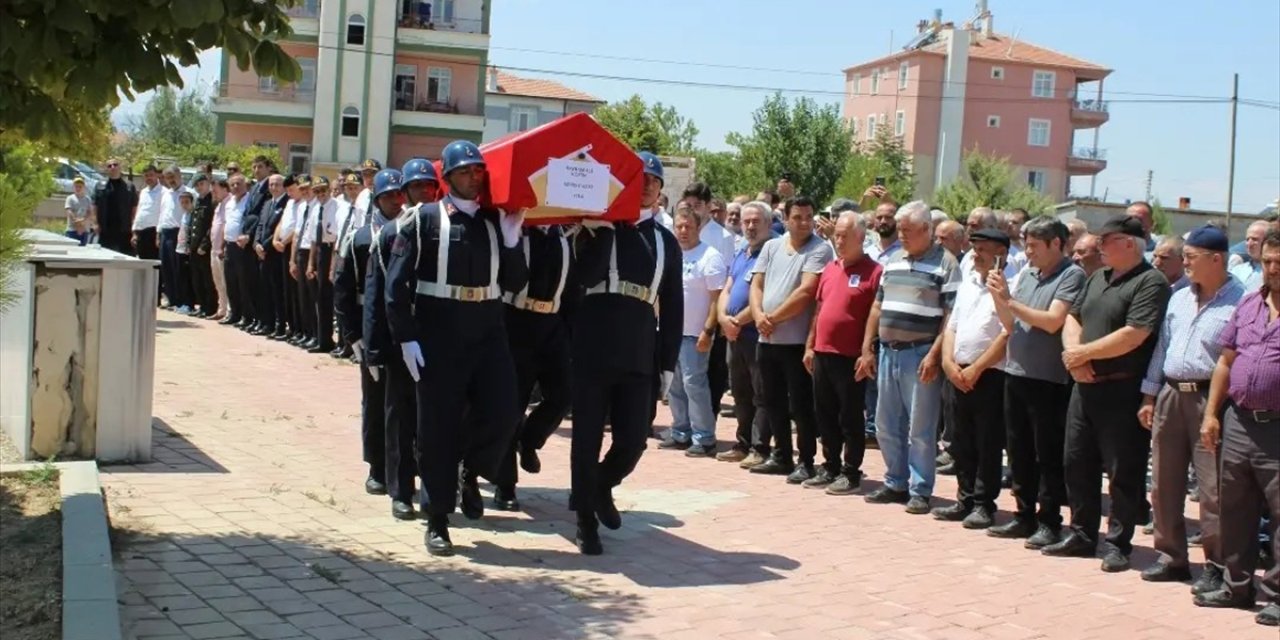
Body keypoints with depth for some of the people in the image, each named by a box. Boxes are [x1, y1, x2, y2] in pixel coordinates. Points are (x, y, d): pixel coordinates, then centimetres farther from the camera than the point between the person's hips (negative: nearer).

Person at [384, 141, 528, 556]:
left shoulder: (497, 221, 10)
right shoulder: (424, 219, -1)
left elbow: (515, 283, 5)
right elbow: (397, 282, -4)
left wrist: (511, 240, -8)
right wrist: (406, 337, -10)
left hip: (489, 332, 3)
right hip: (438, 335, -3)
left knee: (502, 413, -9)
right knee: (438, 427, 2)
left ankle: (470, 474, 22)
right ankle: (437, 520, 12)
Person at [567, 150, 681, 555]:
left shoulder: (665, 241, 14)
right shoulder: (597, 227, 6)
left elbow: (673, 306, 12)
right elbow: (586, 274, -13)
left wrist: (668, 362, 7)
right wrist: (606, 227, -13)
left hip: (640, 357, 3)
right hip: (593, 350, -2)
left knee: (634, 440, 0)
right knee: (587, 438, 1)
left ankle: (602, 486, 31)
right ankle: (586, 521, 14)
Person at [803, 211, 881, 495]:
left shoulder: (873, 271, -9)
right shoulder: (829, 269, 13)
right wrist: (809, 346, 15)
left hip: (850, 357, -7)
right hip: (822, 353, 7)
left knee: (850, 418, 2)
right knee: (825, 415, 13)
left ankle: (851, 472, 10)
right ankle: (830, 467, 23)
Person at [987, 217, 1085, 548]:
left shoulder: (1072, 275, -8)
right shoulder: (1027, 274, 11)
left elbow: (1052, 322, -18)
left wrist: (1010, 301, -12)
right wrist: (998, 297, -2)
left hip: (1049, 379, -7)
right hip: (1016, 372, 7)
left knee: (1048, 455, 0)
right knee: (1019, 451, 13)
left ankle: (1049, 522, 8)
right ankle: (1024, 515, 23)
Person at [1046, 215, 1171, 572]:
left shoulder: (1150, 283, -11)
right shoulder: (1097, 278, 16)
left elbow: (1133, 336, -20)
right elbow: (1072, 318, 16)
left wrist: (1083, 352, -12)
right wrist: (1073, 351, -5)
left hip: (1122, 391, -8)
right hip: (1085, 385, 8)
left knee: (1123, 471, 0)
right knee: (1076, 462, 13)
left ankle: (1118, 543, 9)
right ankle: (1082, 535, 24)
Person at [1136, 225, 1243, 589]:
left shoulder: (1239, 303, -10)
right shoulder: (1178, 299, 14)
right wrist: (1149, 396, 16)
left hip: (1209, 398, -7)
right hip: (1170, 395, 7)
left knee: (1212, 487, -4)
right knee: (1164, 483, 11)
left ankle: (1216, 566, 6)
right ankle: (1171, 557, 23)